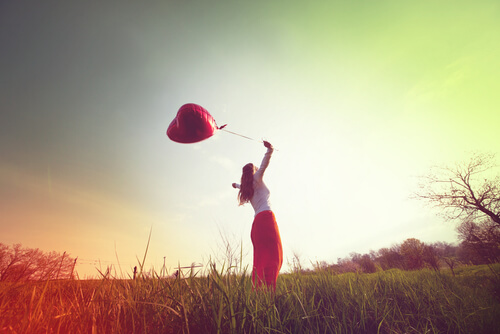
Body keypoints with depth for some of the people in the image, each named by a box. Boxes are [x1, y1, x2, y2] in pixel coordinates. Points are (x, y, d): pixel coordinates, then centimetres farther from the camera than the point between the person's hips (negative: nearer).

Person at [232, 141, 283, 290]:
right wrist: (269, 151, -30)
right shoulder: (256, 178, 8)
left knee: (260, 259, 6)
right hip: (266, 217, -8)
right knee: (273, 256, -16)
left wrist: (237, 185, 75)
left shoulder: (247, 187, 26)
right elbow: (263, 165, -13)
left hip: (257, 222, 8)